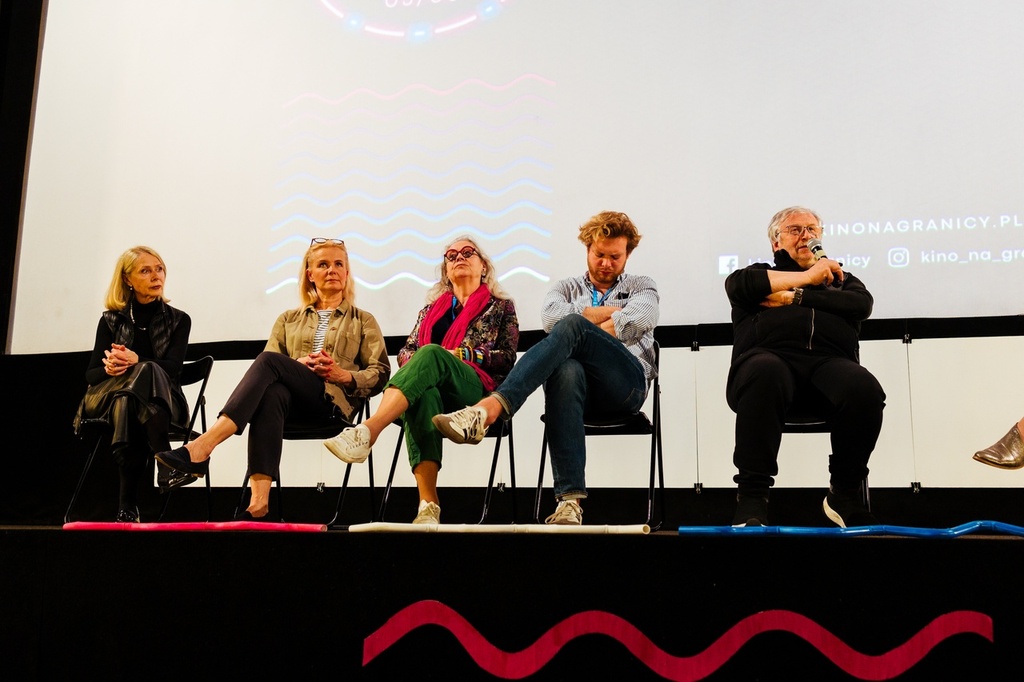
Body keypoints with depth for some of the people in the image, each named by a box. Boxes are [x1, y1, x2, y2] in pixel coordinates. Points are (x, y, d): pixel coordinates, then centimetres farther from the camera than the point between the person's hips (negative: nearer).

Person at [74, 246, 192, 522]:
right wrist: (110, 369, -19)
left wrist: (135, 361, -25)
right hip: (109, 399, 0)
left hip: (159, 404, 0)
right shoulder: (111, 320, 11)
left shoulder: (178, 320, 10)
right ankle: (167, 465, -46)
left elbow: (172, 368, -6)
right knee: (148, 371, -35)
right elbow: (91, 375, 6)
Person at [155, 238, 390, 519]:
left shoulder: (363, 322, 23)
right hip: (292, 396, 2)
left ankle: (202, 447, -44)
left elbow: (380, 374, 11)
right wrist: (298, 366, -4)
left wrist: (344, 375, -8)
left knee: (268, 361, -30)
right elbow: (269, 375, 17)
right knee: (271, 393, -39)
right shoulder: (288, 319, 29)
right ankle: (259, 499, -53)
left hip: (334, 399, -2)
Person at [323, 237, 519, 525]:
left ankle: (366, 432, -53)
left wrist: (462, 354, -6)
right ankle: (428, 504, -52)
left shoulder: (501, 306, 20)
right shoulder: (431, 308, 30)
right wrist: (420, 366, -1)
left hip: (476, 390, -2)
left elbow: (507, 359, 8)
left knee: (431, 353, -35)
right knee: (423, 392, -39)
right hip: (432, 390, 2)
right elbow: (405, 352, 23)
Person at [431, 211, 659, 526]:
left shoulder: (641, 287, 23)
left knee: (571, 326, -32)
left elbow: (640, 320, -3)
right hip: (580, 384, 2)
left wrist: (583, 319, -2)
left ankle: (488, 408, -51)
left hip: (626, 383, -1)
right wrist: (610, 311, 5)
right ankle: (570, 501, -48)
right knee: (566, 370, -41)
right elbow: (551, 316, 2)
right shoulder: (567, 287, 28)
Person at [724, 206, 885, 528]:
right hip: (770, 354, -2)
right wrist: (806, 277, 7)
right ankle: (752, 498, -34)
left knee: (864, 388, -33)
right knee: (764, 375, -39)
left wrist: (795, 297, 4)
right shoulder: (761, 273, 30)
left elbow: (861, 304, 10)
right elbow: (738, 284, 5)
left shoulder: (841, 279, 34)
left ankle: (844, 494, -14)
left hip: (829, 362, 2)